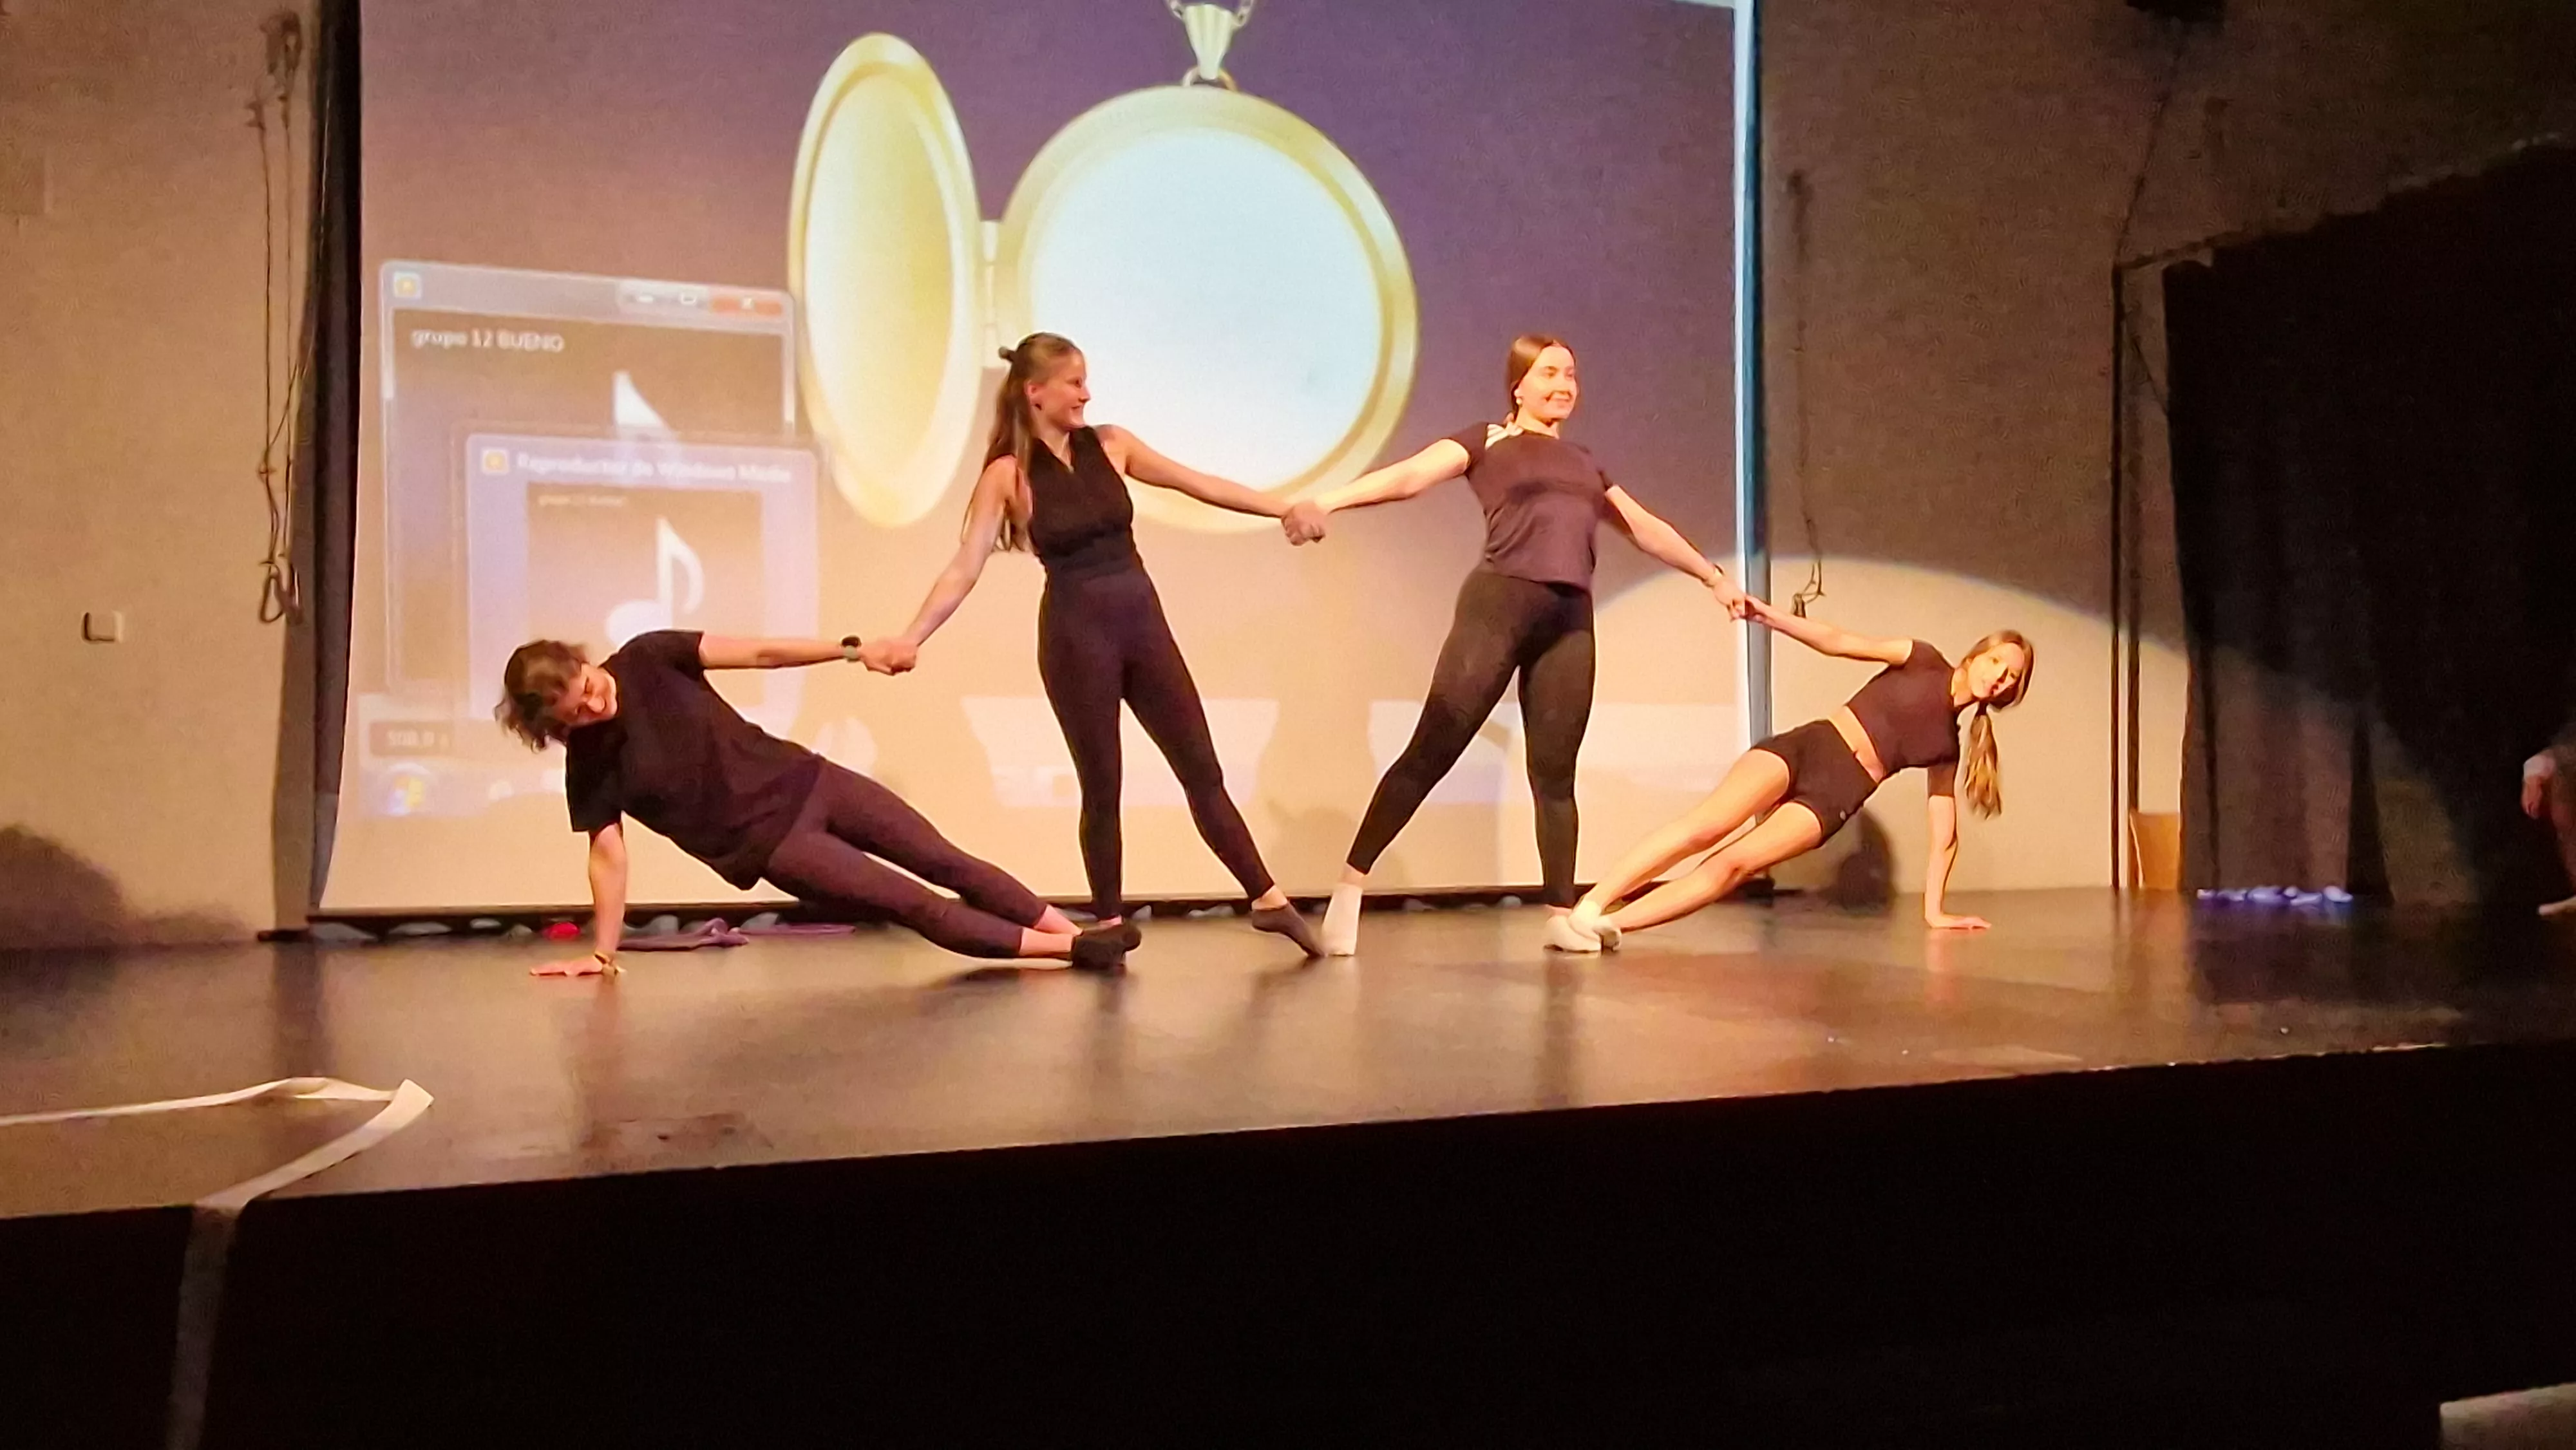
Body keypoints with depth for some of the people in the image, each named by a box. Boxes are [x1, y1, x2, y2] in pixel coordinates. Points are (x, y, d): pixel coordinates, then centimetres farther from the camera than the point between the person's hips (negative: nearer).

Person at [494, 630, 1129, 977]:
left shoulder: (646, 659, -8)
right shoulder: (590, 764, -11)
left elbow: (758, 654, -12)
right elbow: (608, 854, -8)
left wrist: (851, 649, -20)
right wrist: (602, 952, -11)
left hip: (801, 779, 3)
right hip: (768, 842, -3)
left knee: (947, 862, 7)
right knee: (916, 905, -7)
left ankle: (1077, 930, 19)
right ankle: (1072, 948, 0)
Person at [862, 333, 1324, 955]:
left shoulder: (1109, 445, 6)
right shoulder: (1007, 474, -5)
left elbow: (1200, 484, 10)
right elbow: (964, 568, -9)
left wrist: (1287, 507, 10)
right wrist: (911, 638, -21)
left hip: (1143, 620, 4)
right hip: (1076, 631, -4)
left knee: (1202, 768, 8)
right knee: (1101, 786, 4)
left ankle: (1267, 899, 16)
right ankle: (1110, 923, 20)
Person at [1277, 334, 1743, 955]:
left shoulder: (1583, 462, 28)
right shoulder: (1487, 441, 12)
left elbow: (1645, 528, 36)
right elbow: (1410, 474, -3)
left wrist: (1714, 576, 42)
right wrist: (1328, 500, -18)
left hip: (1570, 618, 5)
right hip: (1498, 603, -5)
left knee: (1555, 772, 4)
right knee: (1431, 752, -8)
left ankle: (1564, 915, 8)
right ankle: (1350, 887, -4)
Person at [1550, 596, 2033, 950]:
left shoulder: (1947, 748, 16)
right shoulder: (1925, 662, 12)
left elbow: (1945, 837, 18)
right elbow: (1839, 643, -1)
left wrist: (1934, 910, 10)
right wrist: (1773, 616, -16)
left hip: (1836, 795, 1)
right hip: (1806, 746, -1)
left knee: (1733, 865, -23)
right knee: (1705, 828, -24)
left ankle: (1606, 922, -31)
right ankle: (1586, 907, -29)